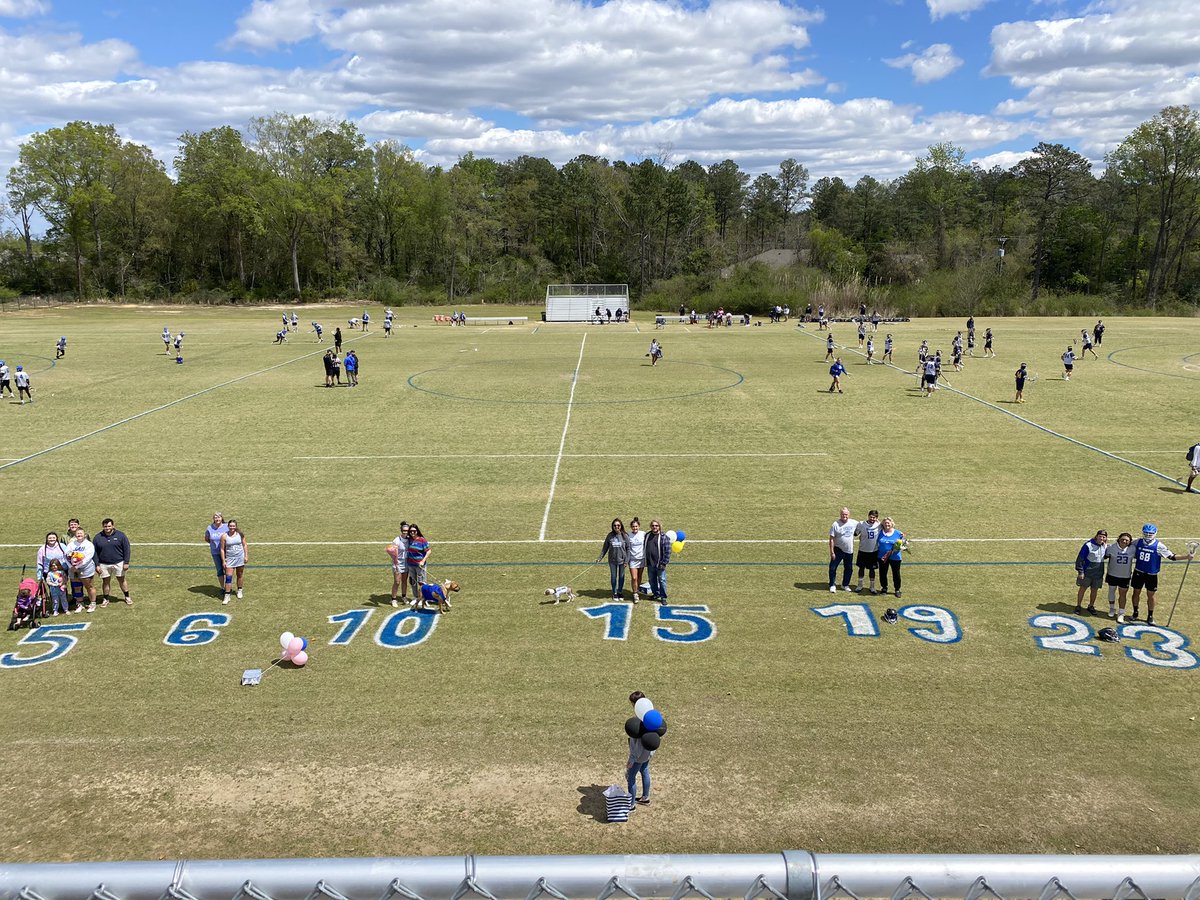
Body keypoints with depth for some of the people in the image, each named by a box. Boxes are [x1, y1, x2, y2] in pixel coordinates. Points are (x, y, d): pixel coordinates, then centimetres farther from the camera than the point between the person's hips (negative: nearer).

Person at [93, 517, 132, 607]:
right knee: (105, 582, 9)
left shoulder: (120, 535, -5)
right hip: (104, 564, 1)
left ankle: (127, 597, 22)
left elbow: (126, 549, -3)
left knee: (122, 580, 9)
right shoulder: (98, 537, -1)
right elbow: (95, 552, 3)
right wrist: (96, 565, -2)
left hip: (118, 563, -1)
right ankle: (105, 599, 23)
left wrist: (126, 563, -7)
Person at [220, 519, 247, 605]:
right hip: (230, 558, -2)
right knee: (228, 577, -7)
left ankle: (239, 591, 32)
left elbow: (244, 545, 6)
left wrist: (246, 556, 1)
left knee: (239, 575, 13)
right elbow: (222, 549, -4)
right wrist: (223, 561, -6)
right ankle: (227, 596, -5)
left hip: (240, 558, 2)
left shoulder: (240, 534, -1)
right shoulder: (224, 536, -7)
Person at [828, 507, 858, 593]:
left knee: (848, 568, 14)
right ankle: (832, 585, 7)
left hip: (849, 550, 4)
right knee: (833, 567, -6)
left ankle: (845, 585, 31)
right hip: (838, 550, -4)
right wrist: (831, 552, -16)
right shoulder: (836, 524, -13)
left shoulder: (853, 523, -2)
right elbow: (831, 539, -12)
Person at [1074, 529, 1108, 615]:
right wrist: (1080, 571, -14)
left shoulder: (1105, 546, 0)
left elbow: (1105, 556, 16)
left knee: (1094, 590, 13)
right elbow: (1080, 558, -13)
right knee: (1083, 588, 6)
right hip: (1087, 572, -4)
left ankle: (1091, 606, 29)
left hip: (1098, 573, 4)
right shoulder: (1088, 545, -17)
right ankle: (1078, 606, 19)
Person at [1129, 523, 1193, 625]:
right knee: (1136, 593, 12)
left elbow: (1171, 556, -13)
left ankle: (1150, 617, 20)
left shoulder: (1159, 546, -12)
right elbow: (1131, 553, 14)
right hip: (1139, 572, 2)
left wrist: (1186, 557, -22)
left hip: (1151, 574, -2)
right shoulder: (1138, 542, -4)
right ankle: (1135, 612, 30)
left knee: (1150, 596, 6)